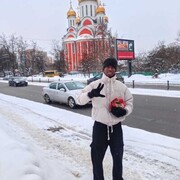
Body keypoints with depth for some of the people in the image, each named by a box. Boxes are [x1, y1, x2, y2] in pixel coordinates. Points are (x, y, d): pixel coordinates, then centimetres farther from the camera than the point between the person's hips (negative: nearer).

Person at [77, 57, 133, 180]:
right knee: (97, 156, 8)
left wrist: (124, 111, -14)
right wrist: (90, 94, -29)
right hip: (100, 126, -1)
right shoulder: (95, 84, -3)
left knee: (118, 156, 16)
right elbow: (81, 100, -8)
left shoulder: (122, 87, 2)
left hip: (116, 127, 2)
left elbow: (130, 102, 9)